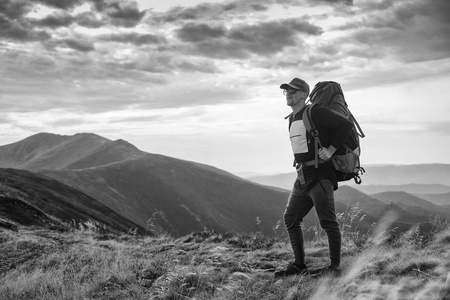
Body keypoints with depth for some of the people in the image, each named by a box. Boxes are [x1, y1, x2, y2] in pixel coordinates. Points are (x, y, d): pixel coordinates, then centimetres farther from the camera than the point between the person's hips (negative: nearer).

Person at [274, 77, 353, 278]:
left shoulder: (315, 113, -10)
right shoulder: (292, 119, 17)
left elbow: (346, 125, -15)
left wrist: (331, 150, -17)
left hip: (320, 175, -9)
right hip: (302, 177, 9)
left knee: (328, 221, -7)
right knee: (290, 218, 9)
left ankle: (335, 266, 1)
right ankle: (299, 265, 16)